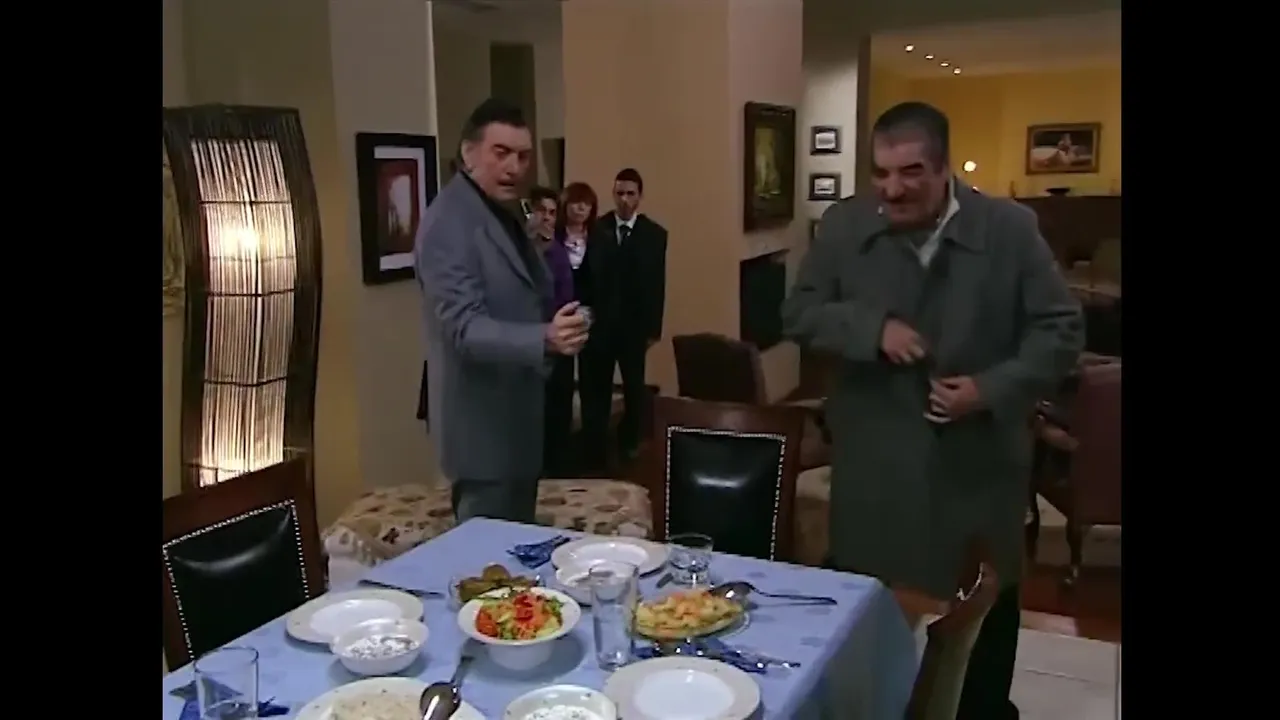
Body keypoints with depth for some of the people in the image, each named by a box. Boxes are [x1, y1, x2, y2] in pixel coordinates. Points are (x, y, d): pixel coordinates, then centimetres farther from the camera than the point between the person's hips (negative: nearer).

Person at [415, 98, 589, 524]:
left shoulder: (504, 215, 12)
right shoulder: (447, 223, -19)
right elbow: (465, 327, -28)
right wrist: (544, 340, -41)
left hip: (517, 420, 9)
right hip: (484, 428, -9)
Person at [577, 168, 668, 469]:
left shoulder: (654, 234, 0)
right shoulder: (596, 228, -1)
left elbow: (657, 285, -1)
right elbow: (584, 276, -2)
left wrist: (653, 328, -4)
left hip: (634, 325, 1)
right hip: (598, 322, -1)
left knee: (634, 388, 15)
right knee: (595, 389, 2)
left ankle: (629, 443, 33)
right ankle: (594, 450, 10)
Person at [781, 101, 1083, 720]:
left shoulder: (1010, 227, -7)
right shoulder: (843, 226, -3)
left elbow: (1059, 328, -3)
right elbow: (797, 314, -1)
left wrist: (995, 389, -18)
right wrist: (872, 326, -18)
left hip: (978, 460, 0)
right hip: (874, 461, 1)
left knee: (985, 611, 18)